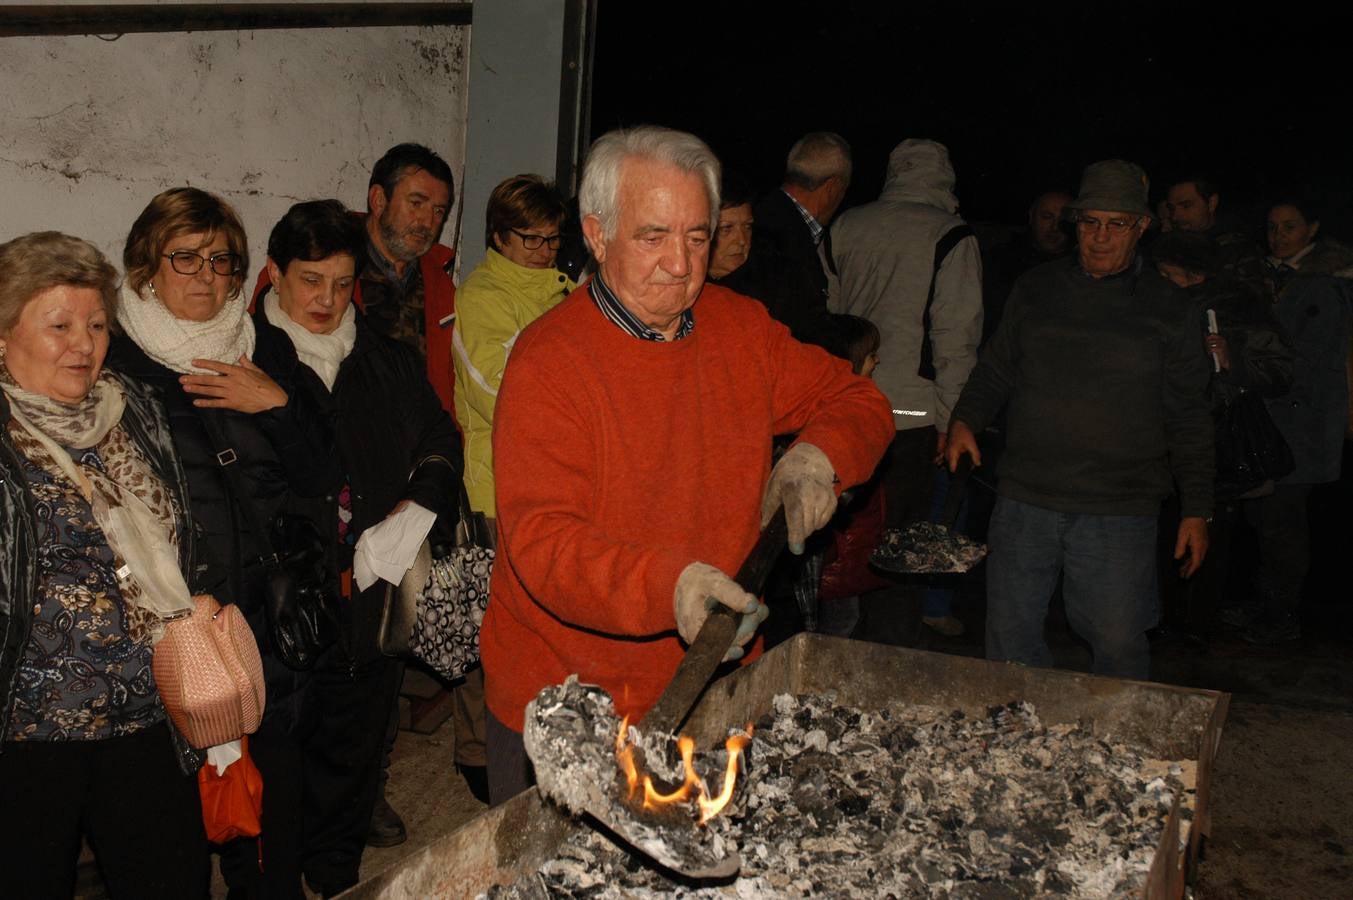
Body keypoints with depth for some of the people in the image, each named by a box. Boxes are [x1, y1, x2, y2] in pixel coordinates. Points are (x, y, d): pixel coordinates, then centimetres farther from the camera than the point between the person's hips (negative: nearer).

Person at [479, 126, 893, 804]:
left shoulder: (741, 328, 0)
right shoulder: (546, 361, -18)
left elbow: (858, 401, 12)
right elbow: (542, 542, -26)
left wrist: (819, 453, -10)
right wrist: (669, 586, -42)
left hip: (709, 681, 5)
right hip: (562, 701, -4)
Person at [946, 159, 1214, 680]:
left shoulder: (1169, 312, 4)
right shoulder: (1034, 292, 9)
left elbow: (1188, 421, 6)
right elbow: (995, 372, 17)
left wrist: (1196, 510, 3)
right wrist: (964, 420, -2)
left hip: (1119, 514, -2)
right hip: (1025, 501, 2)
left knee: (1118, 642, 1)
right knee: (1010, 636, 8)